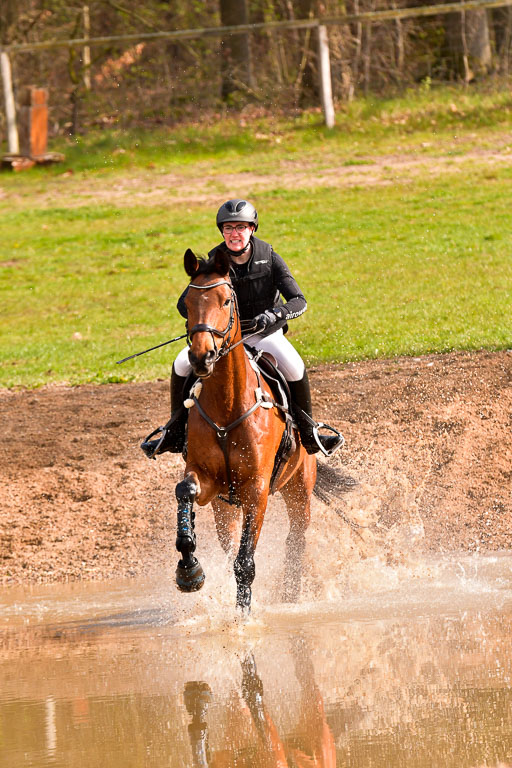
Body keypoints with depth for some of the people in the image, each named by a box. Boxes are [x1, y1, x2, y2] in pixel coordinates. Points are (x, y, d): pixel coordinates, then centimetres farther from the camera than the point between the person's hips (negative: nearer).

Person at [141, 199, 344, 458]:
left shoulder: (269, 259, -13)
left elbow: (299, 301, -18)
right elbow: (184, 303, -11)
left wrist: (275, 314, -40)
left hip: (265, 332, -1)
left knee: (294, 368, -28)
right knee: (182, 365, -19)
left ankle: (307, 432, -6)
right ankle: (175, 432, -1)